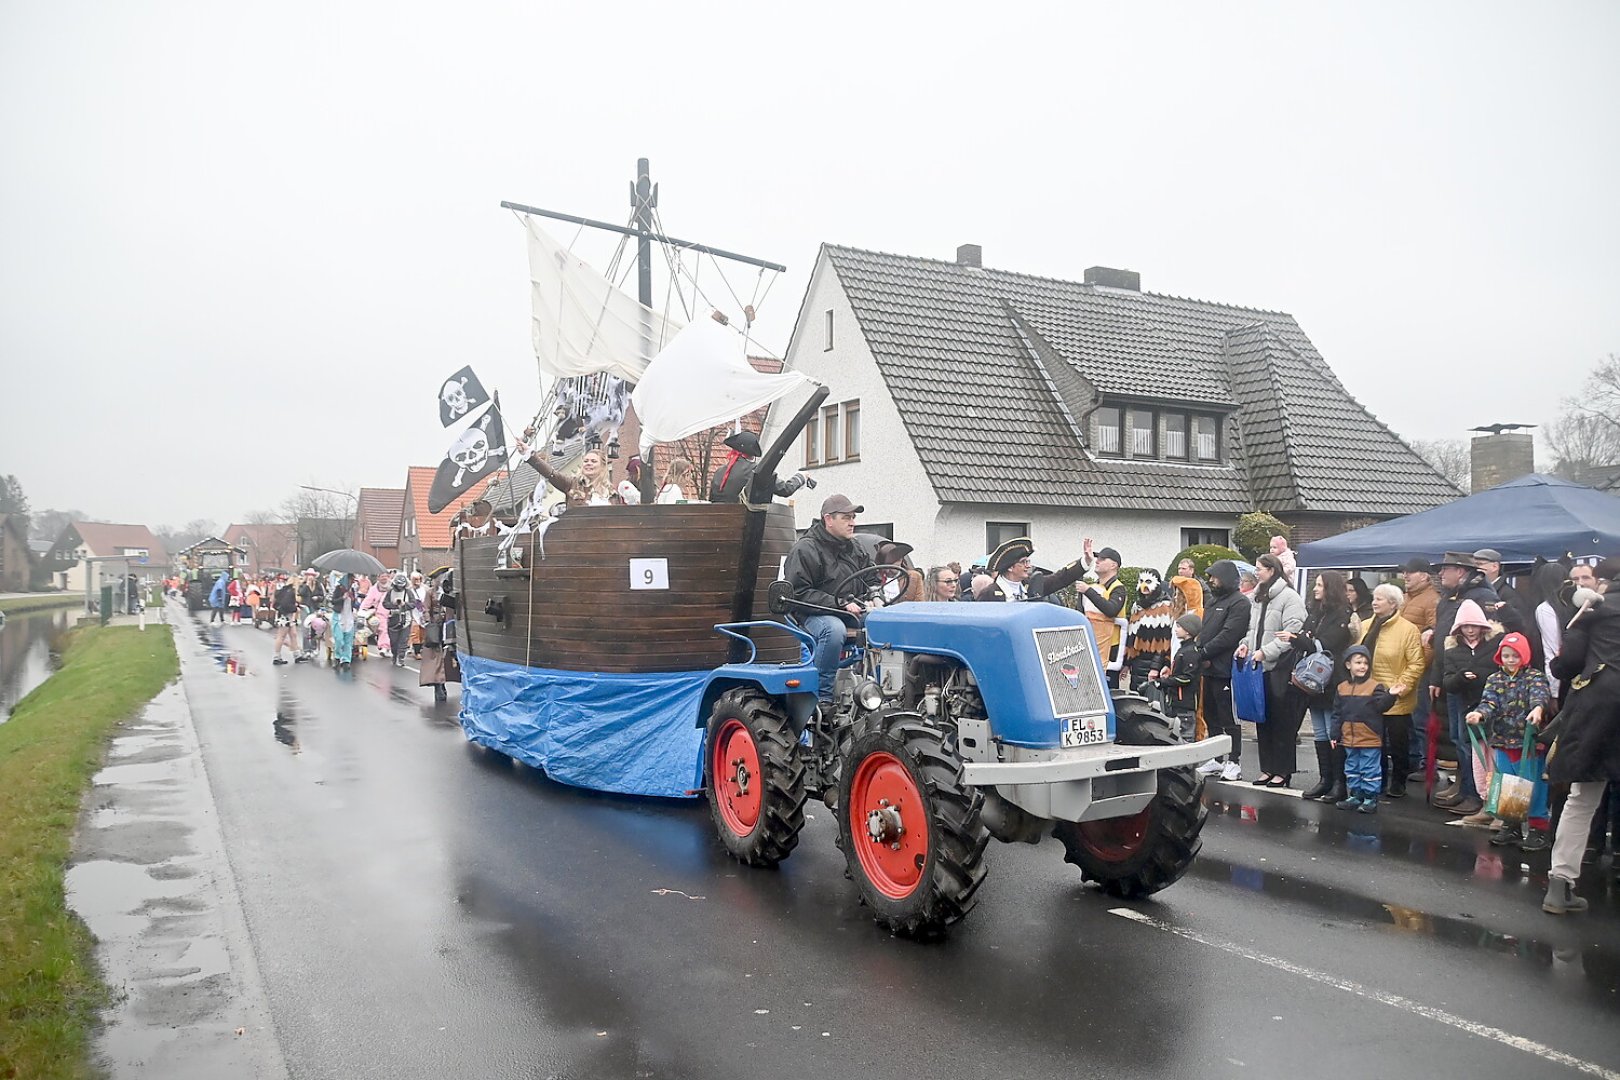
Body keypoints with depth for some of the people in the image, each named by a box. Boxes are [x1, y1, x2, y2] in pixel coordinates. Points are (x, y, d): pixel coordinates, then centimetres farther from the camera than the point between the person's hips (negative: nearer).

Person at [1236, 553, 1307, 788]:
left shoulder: (1289, 597, -9)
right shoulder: (1257, 597, 16)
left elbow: (1292, 634, -17)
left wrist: (1264, 652, -20)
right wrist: (1246, 644, 5)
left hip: (1281, 667, -8)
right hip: (1260, 668, 8)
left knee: (1282, 720, 0)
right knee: (1263, 719, 11)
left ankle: (1283, 771, 7)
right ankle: (1267, 769, 19)